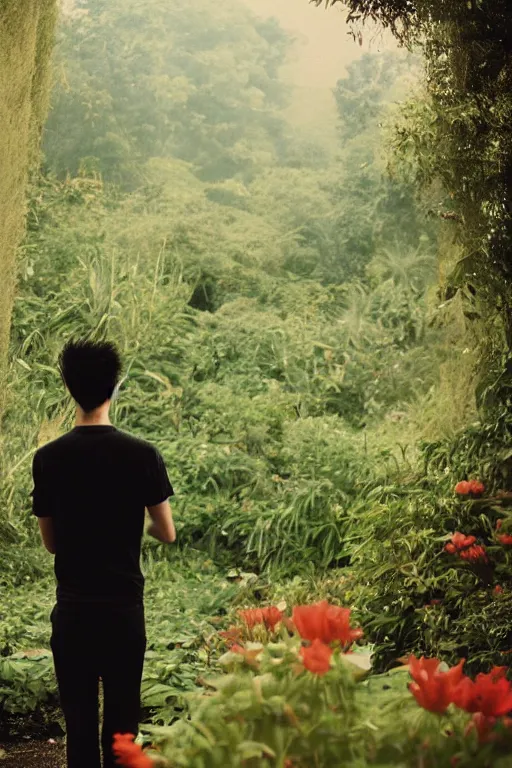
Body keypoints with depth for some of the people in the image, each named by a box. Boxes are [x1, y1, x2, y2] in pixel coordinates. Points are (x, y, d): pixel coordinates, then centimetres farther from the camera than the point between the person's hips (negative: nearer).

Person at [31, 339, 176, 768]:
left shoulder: (48, 458, -4)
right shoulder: (142, 455, -8)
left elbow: (50, 542, 5)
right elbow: (168, 534, -1)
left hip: (73, 608, 1)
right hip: (124, 607, -1)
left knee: (79, 720, 8)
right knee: (122, 720, 7)